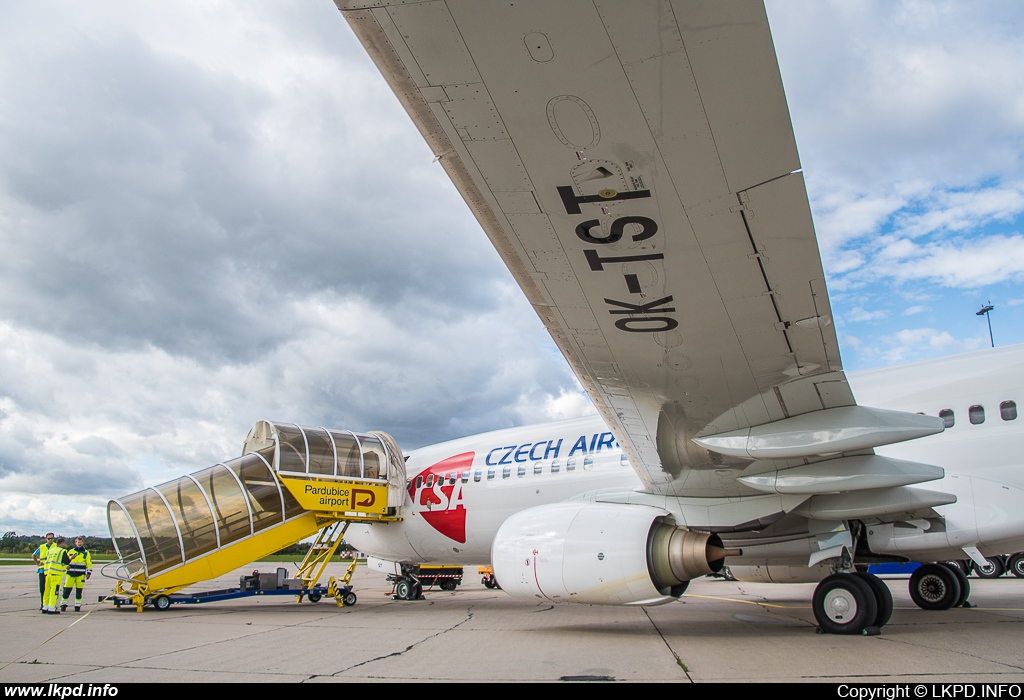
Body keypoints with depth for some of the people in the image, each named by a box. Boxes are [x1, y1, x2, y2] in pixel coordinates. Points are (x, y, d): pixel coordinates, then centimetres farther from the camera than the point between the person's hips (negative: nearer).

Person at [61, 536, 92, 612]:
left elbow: (89, 564, 7)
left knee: (79, 591, 0)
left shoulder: (86, 553, 6)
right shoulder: (70, 551, 10)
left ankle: (77, 606, 7)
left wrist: (88, 573, -1)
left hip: (80, 575, -1)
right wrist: (66, 566, -2)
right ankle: (63, 605, 7)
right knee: (67, 590, -3)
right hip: (70, 574, 1)